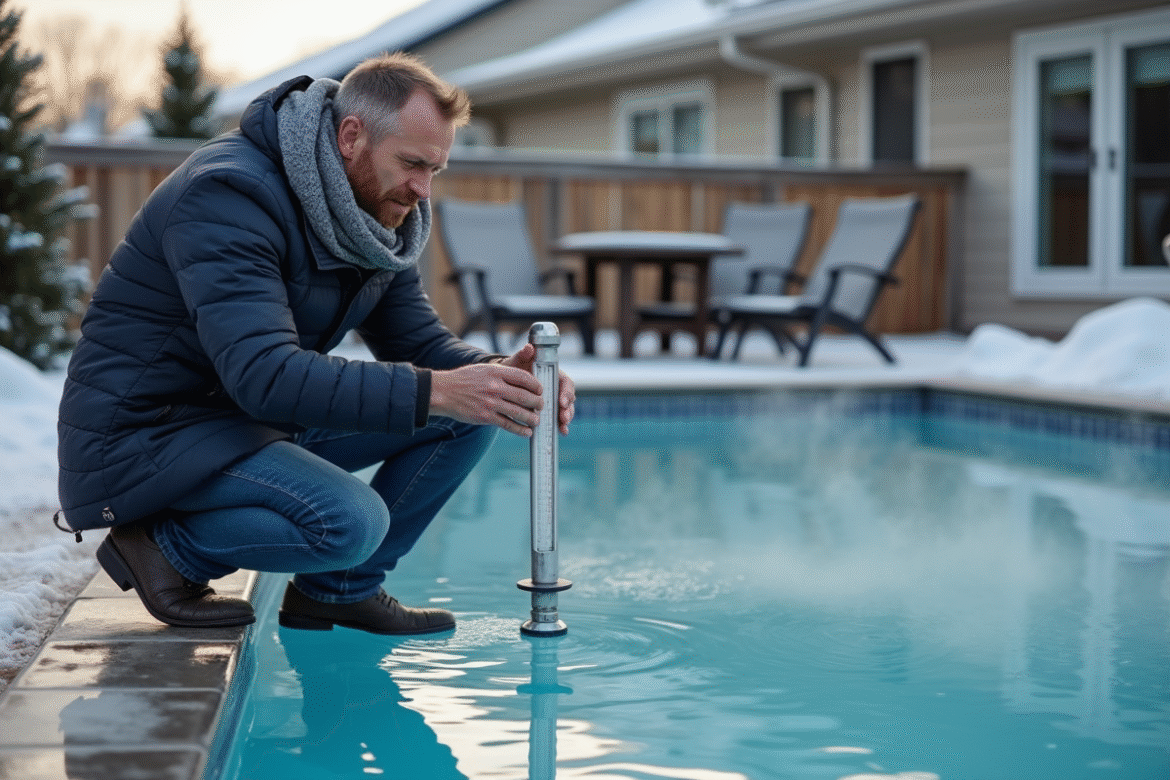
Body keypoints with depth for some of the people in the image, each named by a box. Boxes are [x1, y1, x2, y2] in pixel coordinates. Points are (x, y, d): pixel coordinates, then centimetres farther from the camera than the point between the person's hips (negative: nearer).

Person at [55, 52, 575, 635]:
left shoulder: (378, 215, 3)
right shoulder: (230, 194, -25)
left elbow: (418, 342, 5)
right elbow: (265, 376, -36)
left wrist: (499, 373, -19)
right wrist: (434, 391, -40)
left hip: (260, 419, 9)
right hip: (142, 431, -9)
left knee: (466, 415, -3)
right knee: (351, 521, -32)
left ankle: (342, 587, 8)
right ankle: (167, 549, -7)